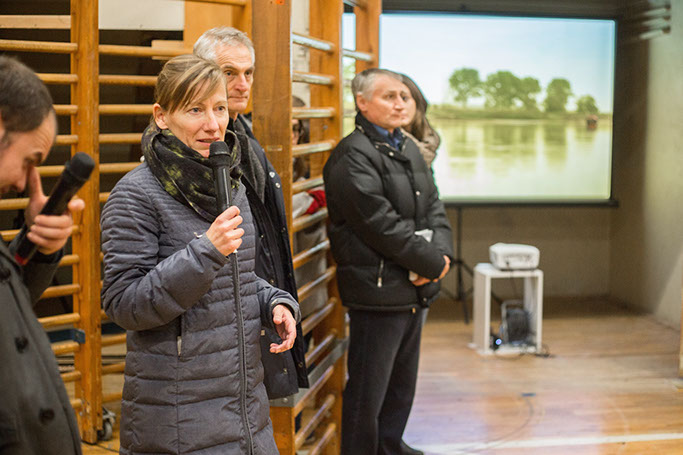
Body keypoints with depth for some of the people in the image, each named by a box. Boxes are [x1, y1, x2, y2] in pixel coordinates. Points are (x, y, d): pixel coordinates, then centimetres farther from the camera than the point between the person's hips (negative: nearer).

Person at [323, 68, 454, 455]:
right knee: (369, 388, 0)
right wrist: (432, 264, -14)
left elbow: (434, 208, 14)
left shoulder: (408, 149, 15)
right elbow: (383, 226, -21)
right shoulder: (353, 156, -15)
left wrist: (442, 253, -5)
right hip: (378, 290, -9)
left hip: (414, 289, 9)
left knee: (403, 380, 22)